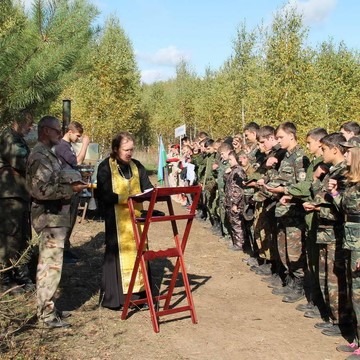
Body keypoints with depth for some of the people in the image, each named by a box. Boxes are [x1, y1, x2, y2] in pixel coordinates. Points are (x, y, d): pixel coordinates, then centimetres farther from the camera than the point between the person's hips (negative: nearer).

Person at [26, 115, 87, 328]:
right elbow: (40, 190, -25)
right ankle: (47, 315, 1)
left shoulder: (48, 154, 16)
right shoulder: (40, 156, -16)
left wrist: (72, 183, 8)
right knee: (51, 265, -6)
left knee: (48, 264, 16)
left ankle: (47, 307, 26)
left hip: (55, 215, 11)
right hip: (50, 216, -11)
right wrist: (71, 189, -19)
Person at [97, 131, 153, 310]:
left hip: (135, 216, 5)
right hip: (116, 219, -4)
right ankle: (114, 296, 8)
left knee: (138, 251, 4)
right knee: (117, 253, -2)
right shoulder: (106, 167, -5)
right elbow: (103, 195, -12)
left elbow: (148, 187, 11)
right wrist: (125, 198, -22)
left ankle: (138, 292, 13)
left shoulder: (136, 166, 10)